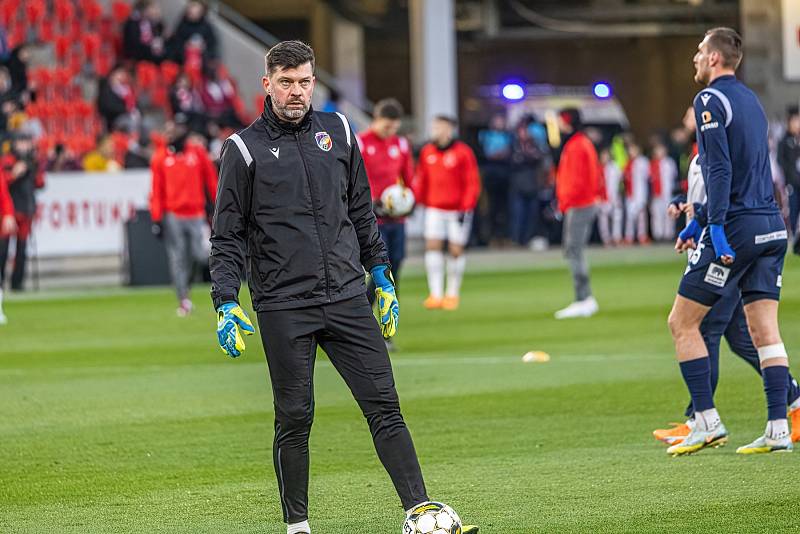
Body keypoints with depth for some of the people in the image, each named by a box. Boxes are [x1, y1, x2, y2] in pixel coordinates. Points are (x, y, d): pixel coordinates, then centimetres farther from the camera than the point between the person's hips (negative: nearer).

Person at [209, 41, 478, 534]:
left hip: (347, 298, 3)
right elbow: (228, 235, 1)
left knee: (384, 404, -3)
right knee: (295, 419, 2)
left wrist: (381, 276, 16)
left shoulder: (338, 131, 10)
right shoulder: (245, 149, 0)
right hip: (283, 307, -3)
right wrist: (226, 304, -8)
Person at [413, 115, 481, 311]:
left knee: (456, 250, 2)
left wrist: (466, 208, -12)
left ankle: (452, 294, 17)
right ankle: (436, 293, -11)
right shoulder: (426, 152, 7)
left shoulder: (463, 153, -7)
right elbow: (421, 179, 16)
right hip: (434, 208, 3)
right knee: (432, 245, -11)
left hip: (458, 210, -3)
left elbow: (472, 182, -6)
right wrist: (415, 200, 5)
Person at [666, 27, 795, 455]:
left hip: (736, 228, -8)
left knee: (682, 323, 2)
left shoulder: (711, 99, -7)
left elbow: (720, 168, -17)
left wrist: (715, 227, -20)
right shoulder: (750, 100, 19)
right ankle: (778, 429, -2)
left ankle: (707, 422, -3)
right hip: (771, 227, 8)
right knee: (765, 331, 5)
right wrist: (700, 223, 28)